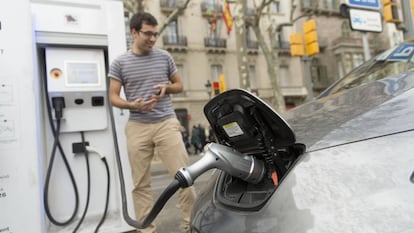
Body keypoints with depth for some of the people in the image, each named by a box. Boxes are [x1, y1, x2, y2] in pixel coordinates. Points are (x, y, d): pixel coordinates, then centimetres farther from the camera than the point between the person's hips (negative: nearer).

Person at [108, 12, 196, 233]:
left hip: (167, 123, 1)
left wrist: (166, 87, -5)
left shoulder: (164, 57, 8)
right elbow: (113, 97, 4)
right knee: (141, 183, 6)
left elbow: (179, 85, 17)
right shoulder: (119, 63, 4)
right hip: (137, 127, 0)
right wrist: (133, 105, -15)